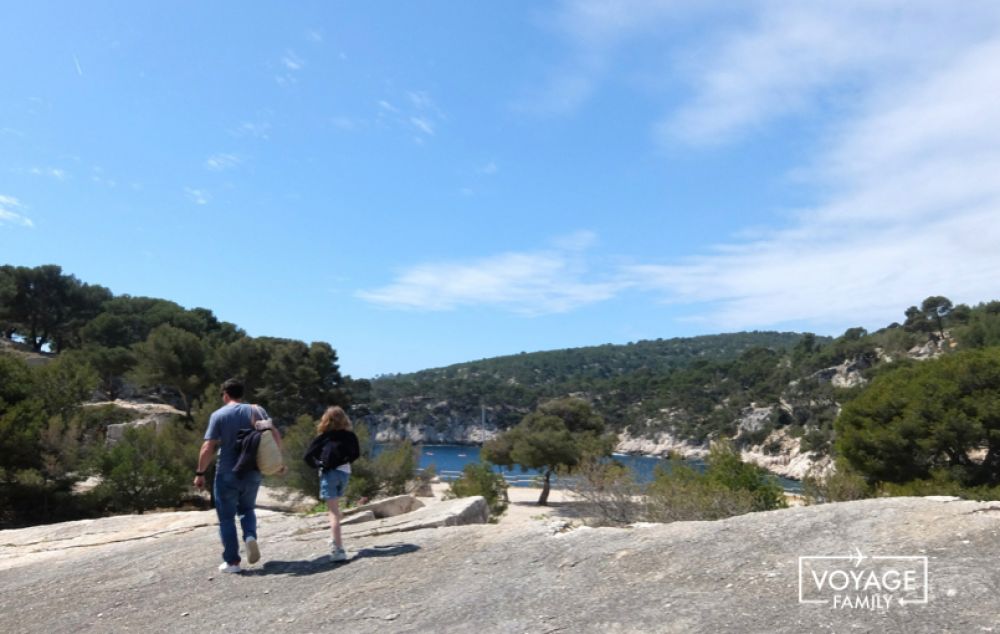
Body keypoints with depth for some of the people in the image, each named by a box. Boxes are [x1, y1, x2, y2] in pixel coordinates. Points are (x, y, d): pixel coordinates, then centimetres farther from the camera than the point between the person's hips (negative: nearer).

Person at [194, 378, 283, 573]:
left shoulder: (218, 415, -6)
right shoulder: (256, 410, 2)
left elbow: (208, 448, -11)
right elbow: (276, 436, -2)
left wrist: (200, 473, -1)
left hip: (227, 474, -3)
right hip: (252, 472, 3)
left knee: (226, 517, 9)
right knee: (246, 509, 23)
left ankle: (232, 561, 9)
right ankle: (250, 536, -4)